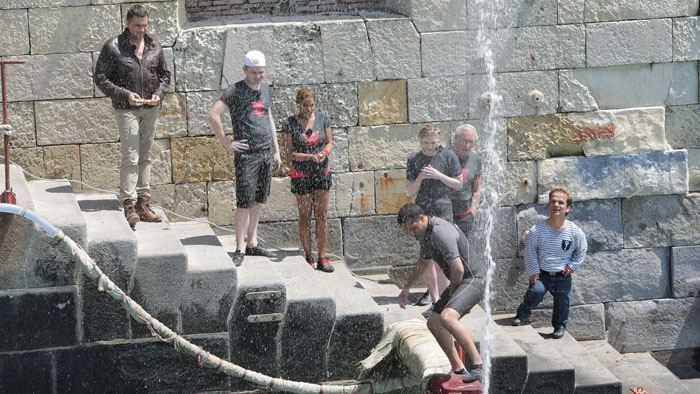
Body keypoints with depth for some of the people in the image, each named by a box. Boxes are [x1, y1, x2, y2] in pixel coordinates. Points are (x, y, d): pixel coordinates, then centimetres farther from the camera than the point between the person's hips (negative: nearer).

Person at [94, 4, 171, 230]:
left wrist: (159, 93, -4)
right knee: (131, 157, -10)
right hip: (127, 109, -5)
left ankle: (143, 202, 16)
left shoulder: (154, 46, 6)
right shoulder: (113, 47, -7)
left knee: (145, 156, 10)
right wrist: (124, 94, -16)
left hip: (151, 108, 5)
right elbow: (100, 78, -5)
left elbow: (164, 74, 16)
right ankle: (129, 205, -8)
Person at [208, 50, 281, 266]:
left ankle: (252, 243, 19)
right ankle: (240, 249, -4)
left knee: (258, 201, 11)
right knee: (244, 202, -7)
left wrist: (276, 151, 20)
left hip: (266, 153, 6)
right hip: (246, 154, -6)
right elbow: (213, 115, -15)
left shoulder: (265, 88, 13)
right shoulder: (235, 90, -8)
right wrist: (227, 143, -13)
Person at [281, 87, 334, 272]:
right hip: (301, 174, -2)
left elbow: (330, 142, 6)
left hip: (322, 172, 2)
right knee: (305, 216, 4)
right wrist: (311, 157, -24)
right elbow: (291, 152, -9)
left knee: (322, 215, 4)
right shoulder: (290, 124, -9)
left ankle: (322, 257, 10)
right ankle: (308, 258, 12)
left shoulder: (322, 118, -1)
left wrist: (324, 153, -17)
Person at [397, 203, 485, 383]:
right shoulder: (426, 232, 12)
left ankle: (479, 365, -27)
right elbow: (422, 262, 32)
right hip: (459, 282, 11)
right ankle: (458, 369, 15)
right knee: (434, 323, 11)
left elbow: (458, 268, -28)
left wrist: (452, 290, -9)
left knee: (447, 318, -30)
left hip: (473, 279, -11)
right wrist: (406, 287, 37)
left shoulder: (440, 232, -22)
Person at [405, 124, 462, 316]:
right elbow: (410, 191, 6)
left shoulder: (448, 156, -3)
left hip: (441, 210, -4)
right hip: (421, 212, 4)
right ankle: (434, 297, 15)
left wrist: (439, 176, -13)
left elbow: (459, 184, 2)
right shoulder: (413, 160, 4)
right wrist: (420, 178, -13)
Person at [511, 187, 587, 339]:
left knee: (563, 301, 4)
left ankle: (560, 326, 31)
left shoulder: (575, 232, -8)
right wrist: (533, 271, -6)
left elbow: (581, 251, 9)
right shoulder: (537, 230, -11)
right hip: (541, 274, -2)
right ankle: (523, 315, -4)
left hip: (563, 276, 2)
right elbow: (530, 251, -2)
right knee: (536, 291, -27)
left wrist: (573, 265, 1)